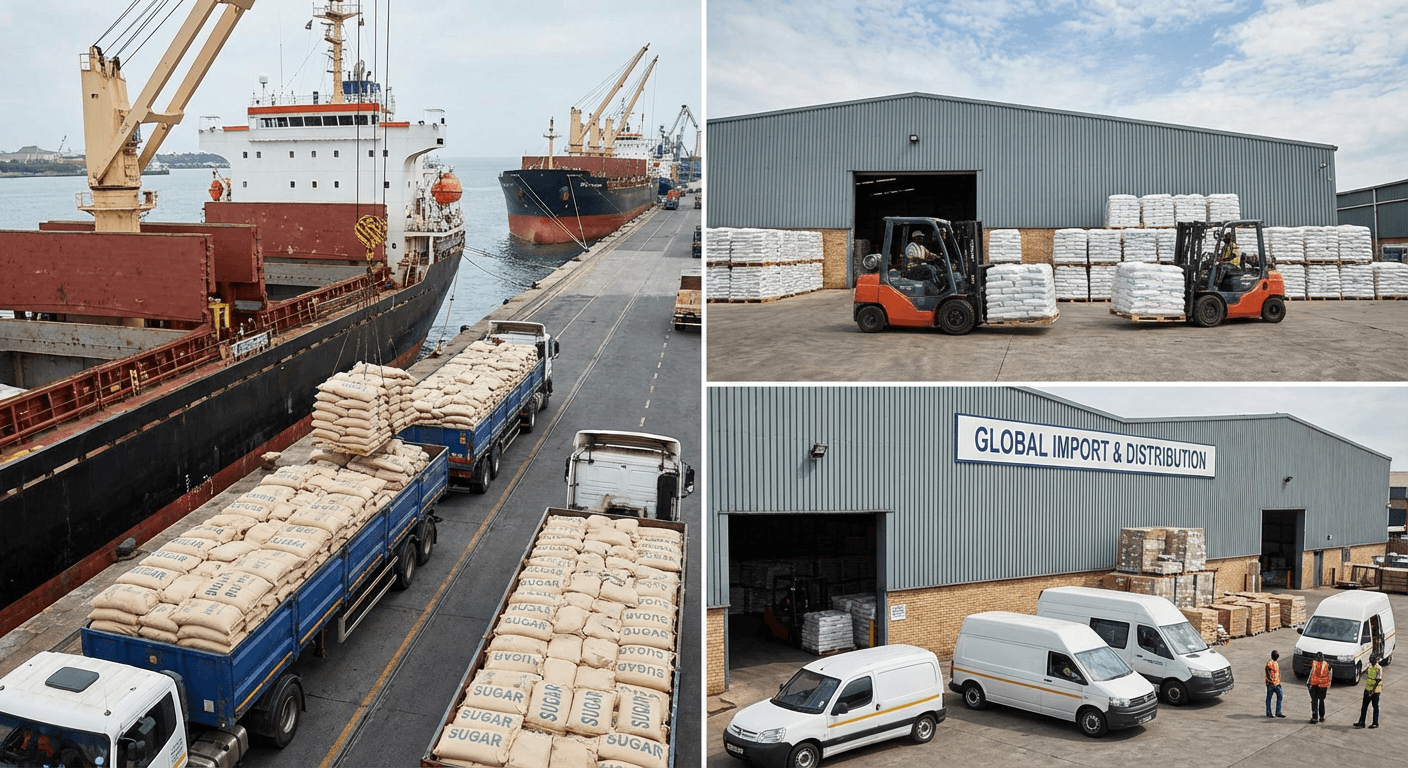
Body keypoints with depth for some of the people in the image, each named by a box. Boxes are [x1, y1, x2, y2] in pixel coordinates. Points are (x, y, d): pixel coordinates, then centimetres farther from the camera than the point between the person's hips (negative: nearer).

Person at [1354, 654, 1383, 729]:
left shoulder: (1379, 669, -15)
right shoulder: (1370, 667, 9)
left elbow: (1378, 680, -22)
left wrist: (1373, 690, -30)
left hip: (1375, 691, -8)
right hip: (1367, 689, 8)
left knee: (1375, 707, 5)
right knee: (1364, 706, 8)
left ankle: (1375, 723, 16)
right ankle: (1361, 722, 12)